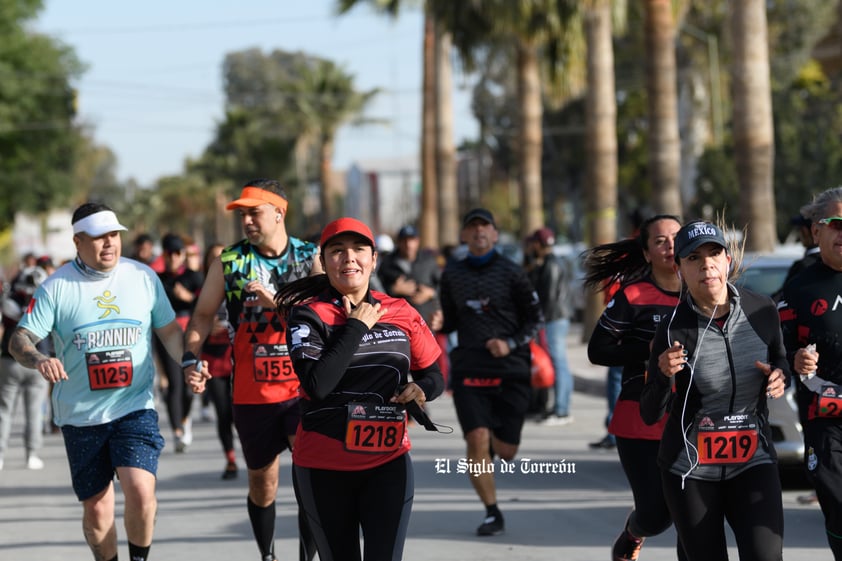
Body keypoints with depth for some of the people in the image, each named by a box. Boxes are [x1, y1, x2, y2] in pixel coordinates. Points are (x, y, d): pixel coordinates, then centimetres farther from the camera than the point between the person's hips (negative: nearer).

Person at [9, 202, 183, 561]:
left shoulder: (144, 278, 3)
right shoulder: (56, 287, -3)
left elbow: (168, 330, 11)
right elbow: (19, 340, -6)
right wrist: (38, 359, -29)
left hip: (135, 407, 0)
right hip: (80, 415, 0)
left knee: (140, 490, -19)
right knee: (96, 507, 5)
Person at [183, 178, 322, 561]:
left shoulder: (312, 257, 0)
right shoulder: (229, 262, 3)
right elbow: (203, 315, 7)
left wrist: (280, 303, -24)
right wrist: (191, 359, -7)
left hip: (305, 389, -2)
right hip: (252, 393, 2)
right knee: (262, 481, 12)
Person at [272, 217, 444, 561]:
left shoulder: (401, 313, 2)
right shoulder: (309, 315, -9)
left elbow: (434, 375, 13)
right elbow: (318, 384, -24)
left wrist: (421, 388, -11)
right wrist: (356, 326, -19)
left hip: (388, 462, 2)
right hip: (324, 468, -1)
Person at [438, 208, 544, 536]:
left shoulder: (511, 272, 1)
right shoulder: (452, 274, 9)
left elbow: (535, 318, 5)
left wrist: (511, 344, -11)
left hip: (510, 367, -1)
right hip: (469, 368, 1)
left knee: (505, 451, 0)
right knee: (477, 441, -14)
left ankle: (495, 439, 39)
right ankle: (492, 514, -3)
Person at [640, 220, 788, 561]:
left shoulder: (762, 310, -5)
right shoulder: (674, 330, -13)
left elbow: (779, 358, 16)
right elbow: (649, 415, -12)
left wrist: (779, 375, -7)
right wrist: (664, 375, -31)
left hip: (753, 461, 1)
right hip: (691, 468, -1)